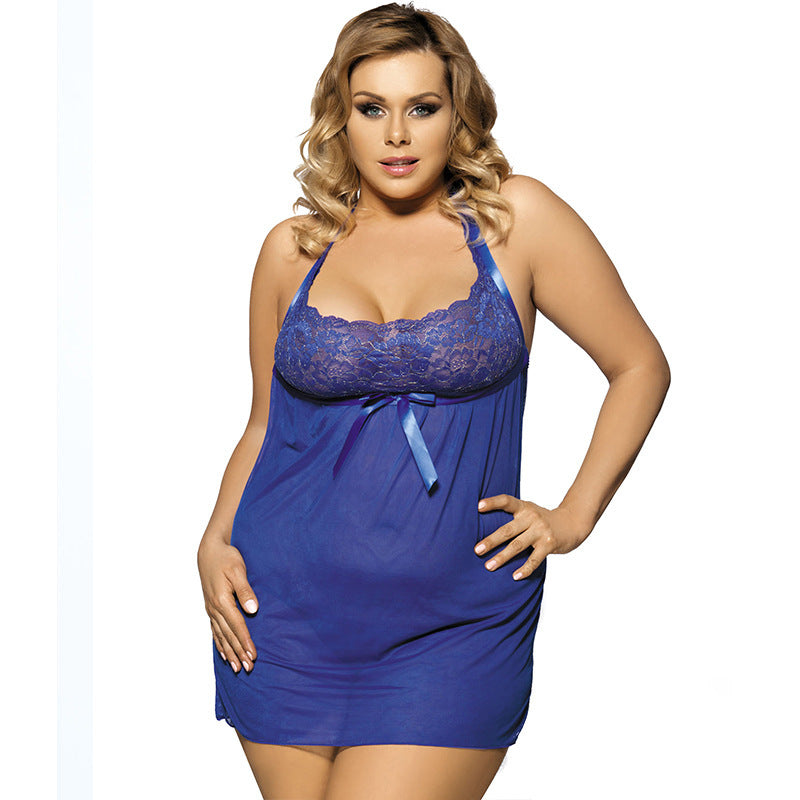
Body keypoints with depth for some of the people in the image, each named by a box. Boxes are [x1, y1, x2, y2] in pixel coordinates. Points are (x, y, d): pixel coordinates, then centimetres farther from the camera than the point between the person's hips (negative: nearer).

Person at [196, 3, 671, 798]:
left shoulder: (515, 218, 0)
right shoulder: (292, 250, 7)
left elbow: (640, 366, 6)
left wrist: (574, 516, 0)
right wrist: (215, 542, 0)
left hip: (452, 633, -2)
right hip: (287, 615, 3)